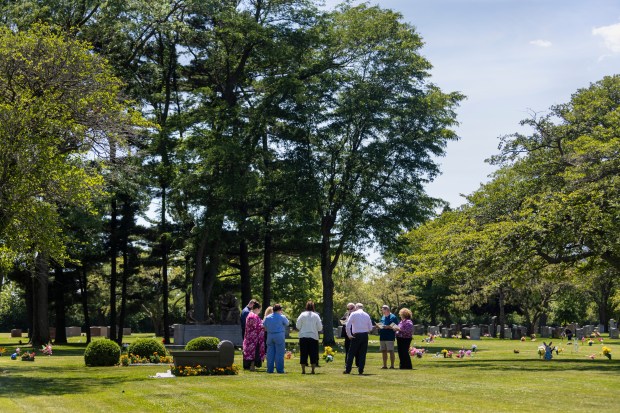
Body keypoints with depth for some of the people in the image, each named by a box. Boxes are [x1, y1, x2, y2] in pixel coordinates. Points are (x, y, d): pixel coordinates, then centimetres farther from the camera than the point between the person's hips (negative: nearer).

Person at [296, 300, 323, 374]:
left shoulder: (302, 315, -3)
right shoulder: (316, 316, -3)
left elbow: (298, 326, 1)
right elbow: (320, 328, 0)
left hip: (303, 337, 0)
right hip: (313, 337, 0)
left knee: (303, 354, 5)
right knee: (313, 354, 6)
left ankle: (303, 370, 5)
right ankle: (313, 370, 4)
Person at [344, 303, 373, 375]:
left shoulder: (353, 314, -2)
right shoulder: (367, 315, 8)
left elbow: (348, 325, -9)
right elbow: (370, 328, 9)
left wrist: (349, 335, -3)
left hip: (356, 336, -3)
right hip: (365, 336, 3)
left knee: (351, 353, 4)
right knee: (362, 353, 8)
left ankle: (348, 370, 4)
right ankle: (361, 370, 6)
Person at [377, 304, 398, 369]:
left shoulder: (393, 317, -5)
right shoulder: (383, 317, 18)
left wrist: (388, 327, -22)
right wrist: (378, 326, 3)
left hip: (389, 338, -7)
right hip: (382, 337, 7)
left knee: (391, 351, -5)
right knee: (384, 351, 9)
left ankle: (392, 365, -2)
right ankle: (384, 365, 15)